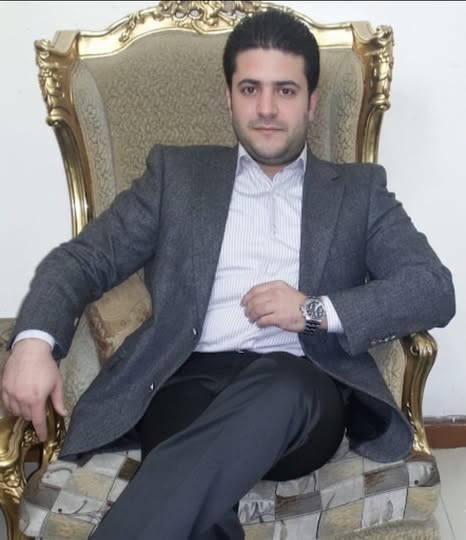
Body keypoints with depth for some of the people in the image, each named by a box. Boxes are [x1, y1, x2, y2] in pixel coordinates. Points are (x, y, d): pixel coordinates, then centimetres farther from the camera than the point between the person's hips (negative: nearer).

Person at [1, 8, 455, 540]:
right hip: (189, 381, 0)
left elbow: (436, 289, 8)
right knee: (196, 492, -36)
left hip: (302, 394, 1)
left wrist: (317, 310, -8)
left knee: (283, 388, -38)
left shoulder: (359, 190, 18)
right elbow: (82, 258, 11)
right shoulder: (176, 173, 18)